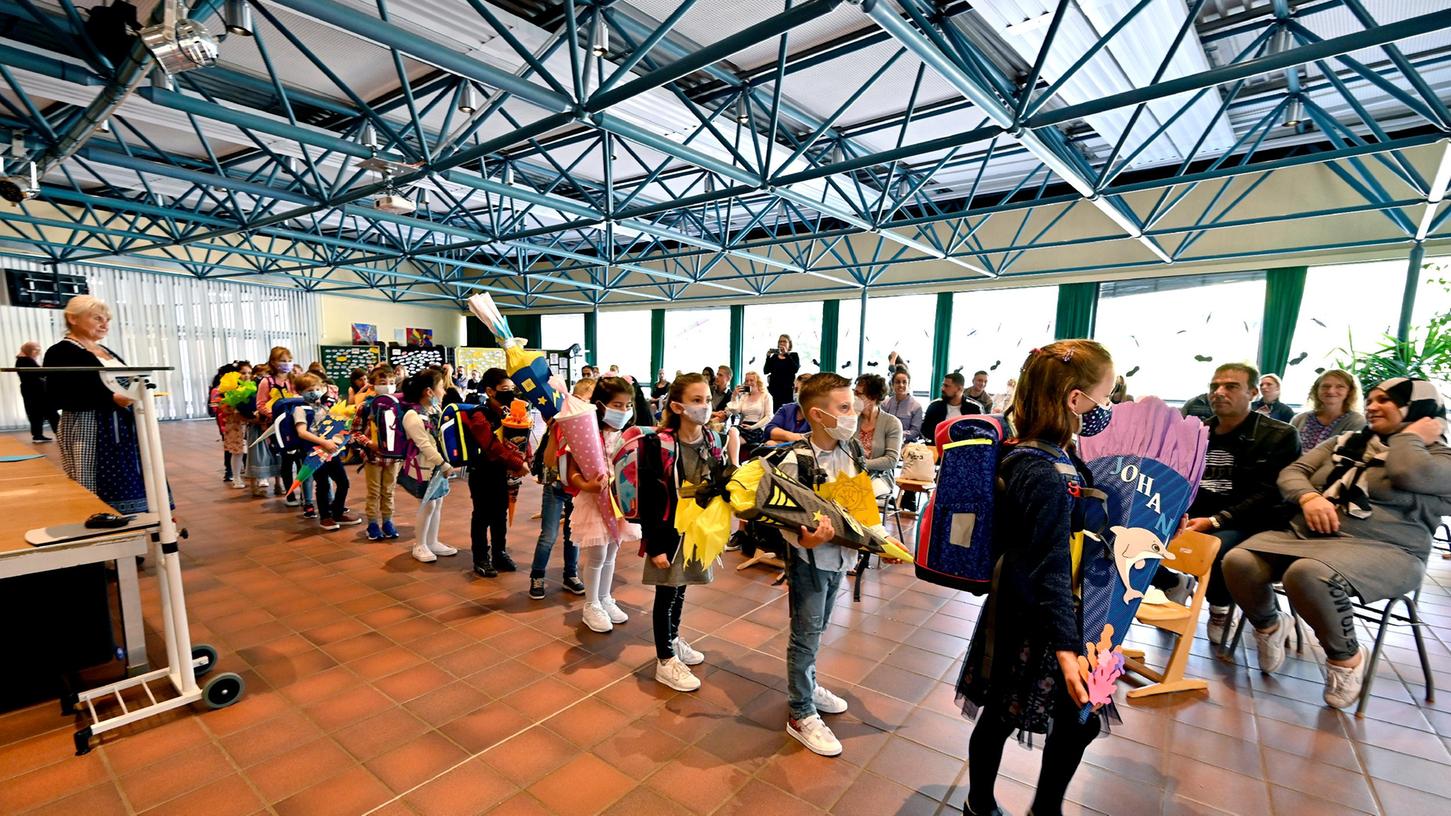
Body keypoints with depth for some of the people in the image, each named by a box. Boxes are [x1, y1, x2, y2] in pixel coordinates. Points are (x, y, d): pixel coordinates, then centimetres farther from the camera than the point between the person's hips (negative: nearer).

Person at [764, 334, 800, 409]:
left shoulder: (794, 356, 7)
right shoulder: (774, 356, 13)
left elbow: (795, 369, -12)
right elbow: (766, 371, 4)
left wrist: (786, 354, -15)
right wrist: (768, 356, -7)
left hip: (787, 390, -2)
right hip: (774, 388, 2)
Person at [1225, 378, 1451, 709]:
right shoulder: (1344, 442, 19)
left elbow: (1407, 474, -19)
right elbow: (1293, 472, 10)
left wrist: (1411, 436, -1)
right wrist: (1309, 497, -11)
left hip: (1381, 552, -5)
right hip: (1307, 535, 5)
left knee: (1308, 574, -37)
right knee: (1239, 562, -22)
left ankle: (1346, 656, -9)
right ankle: (1270, 625, 8)